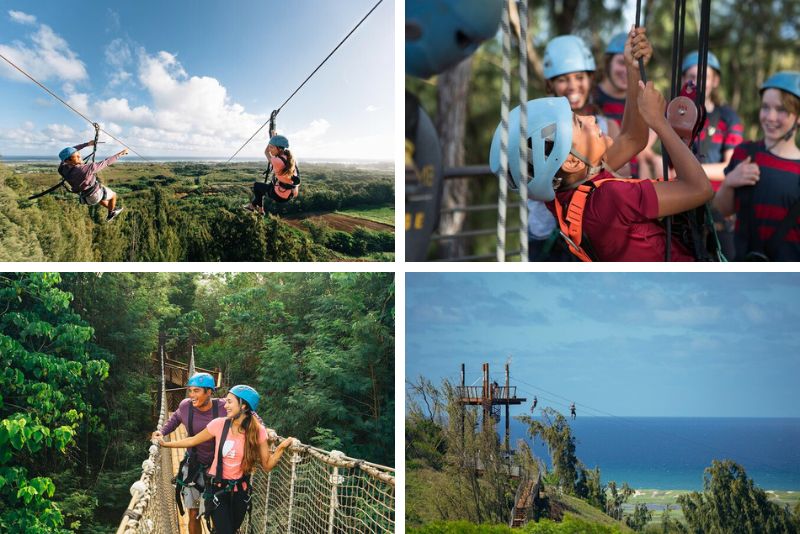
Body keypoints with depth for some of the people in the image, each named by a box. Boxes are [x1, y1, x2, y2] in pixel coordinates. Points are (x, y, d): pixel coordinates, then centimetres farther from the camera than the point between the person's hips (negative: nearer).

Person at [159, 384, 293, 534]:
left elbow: (267, 465, -9)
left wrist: (281, 448, -24)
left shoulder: (258, 431, -13)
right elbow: (193, 440, 1)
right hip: (218, 488, -2)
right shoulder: (219, 424, -14)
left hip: (241, 490, 2)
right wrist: (165, 444, 3)